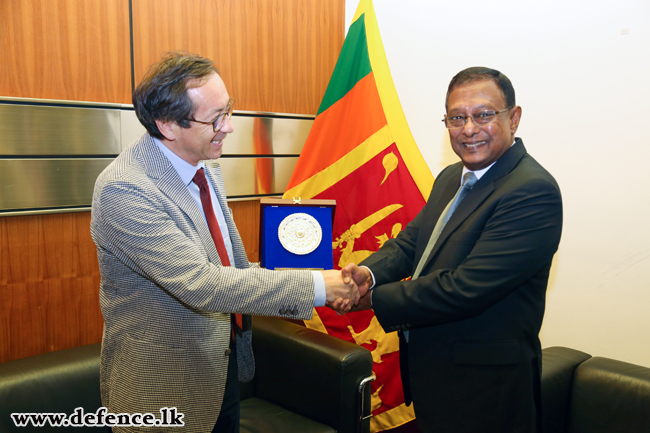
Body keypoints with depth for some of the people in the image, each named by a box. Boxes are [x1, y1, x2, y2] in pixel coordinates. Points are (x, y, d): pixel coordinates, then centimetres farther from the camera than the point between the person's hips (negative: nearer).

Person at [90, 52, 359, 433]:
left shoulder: (205, 167, -1)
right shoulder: (124, 190, -28)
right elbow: (202, 284, -34)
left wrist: (279, 298, 7)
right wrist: (313, 286, -31)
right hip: (166, 384, -7)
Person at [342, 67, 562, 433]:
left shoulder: (533, 192, -23)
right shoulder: (451, 177, 7)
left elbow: (466, 289, -28)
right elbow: (411, 241, 5)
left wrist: (375, 299, -20)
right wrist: (369, 272, -16)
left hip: (482, 388, -8)